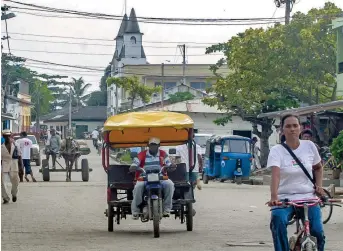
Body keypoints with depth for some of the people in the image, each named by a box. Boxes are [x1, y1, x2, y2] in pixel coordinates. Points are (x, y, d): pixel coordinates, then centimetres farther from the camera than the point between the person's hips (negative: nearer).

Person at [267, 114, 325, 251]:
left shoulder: (309, 146, 2)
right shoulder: (276, 151, -5)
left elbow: (318, 167, 21)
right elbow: (275, 174, -21)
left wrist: (319, 185, 4)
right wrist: (274, 197, -37)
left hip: (308, 198, 1)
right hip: (285, 198, -1)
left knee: (317, 231, -19)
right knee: (278, 219, -34)